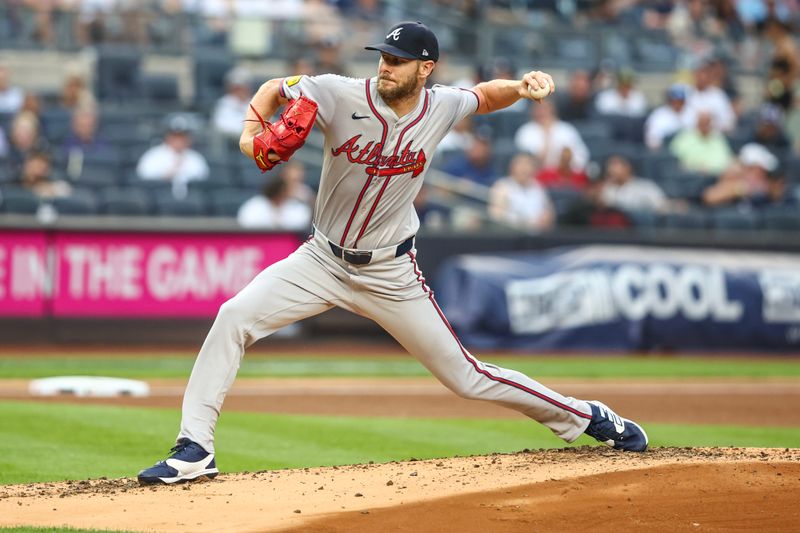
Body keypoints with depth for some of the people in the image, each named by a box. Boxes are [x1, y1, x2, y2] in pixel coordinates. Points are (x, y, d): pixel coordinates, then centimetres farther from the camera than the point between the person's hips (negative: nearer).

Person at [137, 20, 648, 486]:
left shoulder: (441, 107, -9)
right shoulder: (342, 95, -15)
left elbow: (486, 95, 12)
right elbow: (274, 89, -1)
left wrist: (521, 87, -9)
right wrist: (252, 132, -21)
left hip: (391, 274, 0)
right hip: (323, 259, 0)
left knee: (466, 377, 3)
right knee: (235, 316, -21)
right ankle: (194, 450, -16)